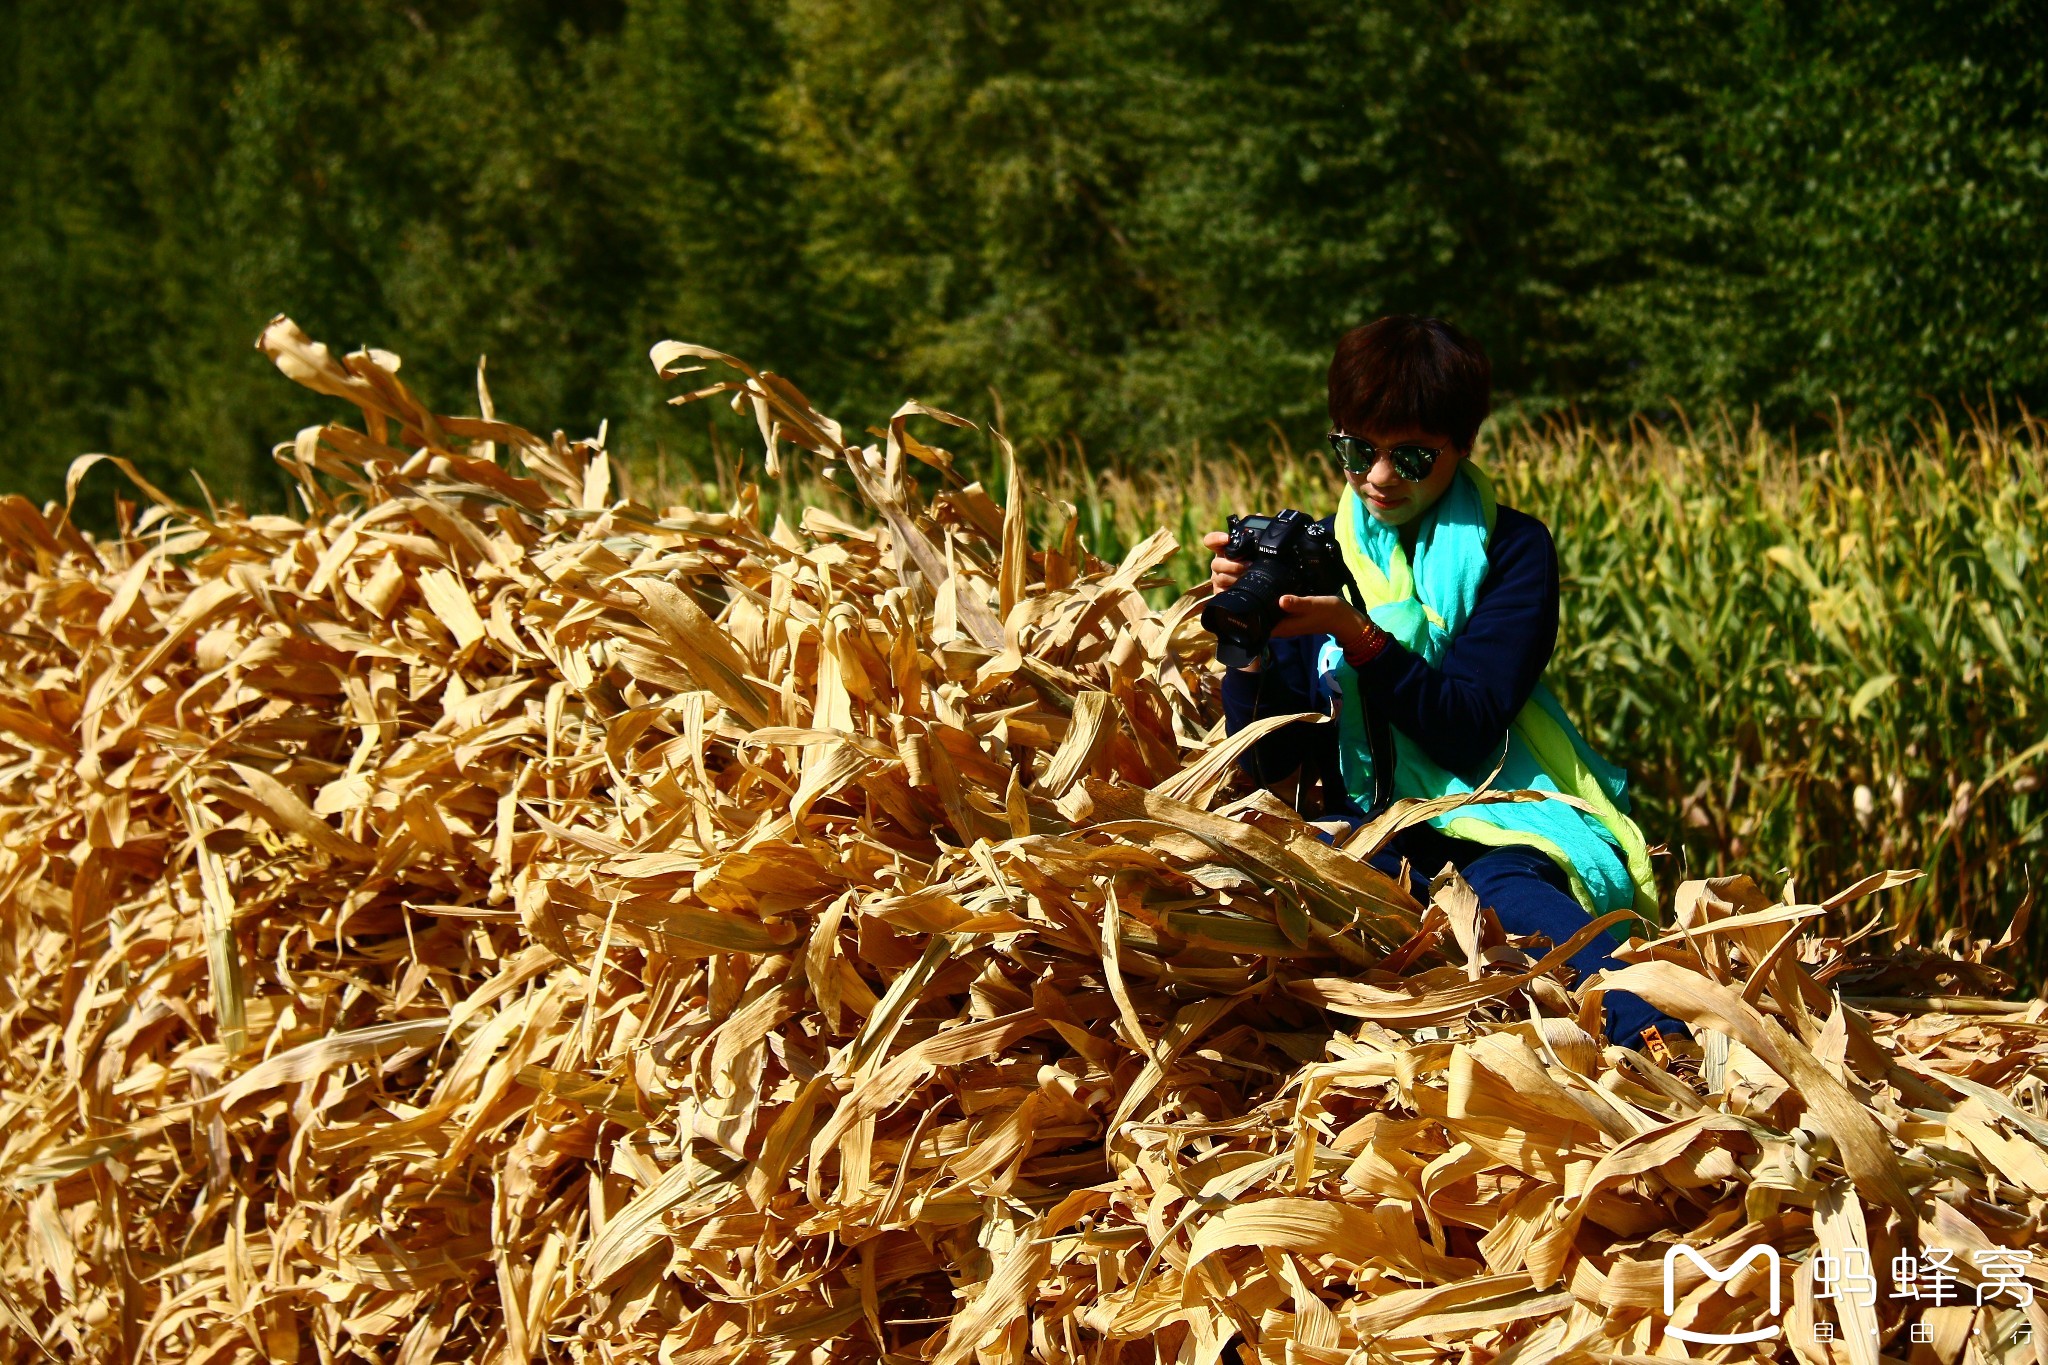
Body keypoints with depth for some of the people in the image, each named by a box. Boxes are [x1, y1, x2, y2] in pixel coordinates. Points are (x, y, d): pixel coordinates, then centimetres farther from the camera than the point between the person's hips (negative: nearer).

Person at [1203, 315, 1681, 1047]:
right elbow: (1267, 763, 6)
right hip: (1369, 823, 2)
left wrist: (1357, 635, -21)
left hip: (1501, 821, -2)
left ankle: (1659, 1042, -62)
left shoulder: (1510, 548, 4)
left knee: (1508, 892, -38)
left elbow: (1466, 733, -9)